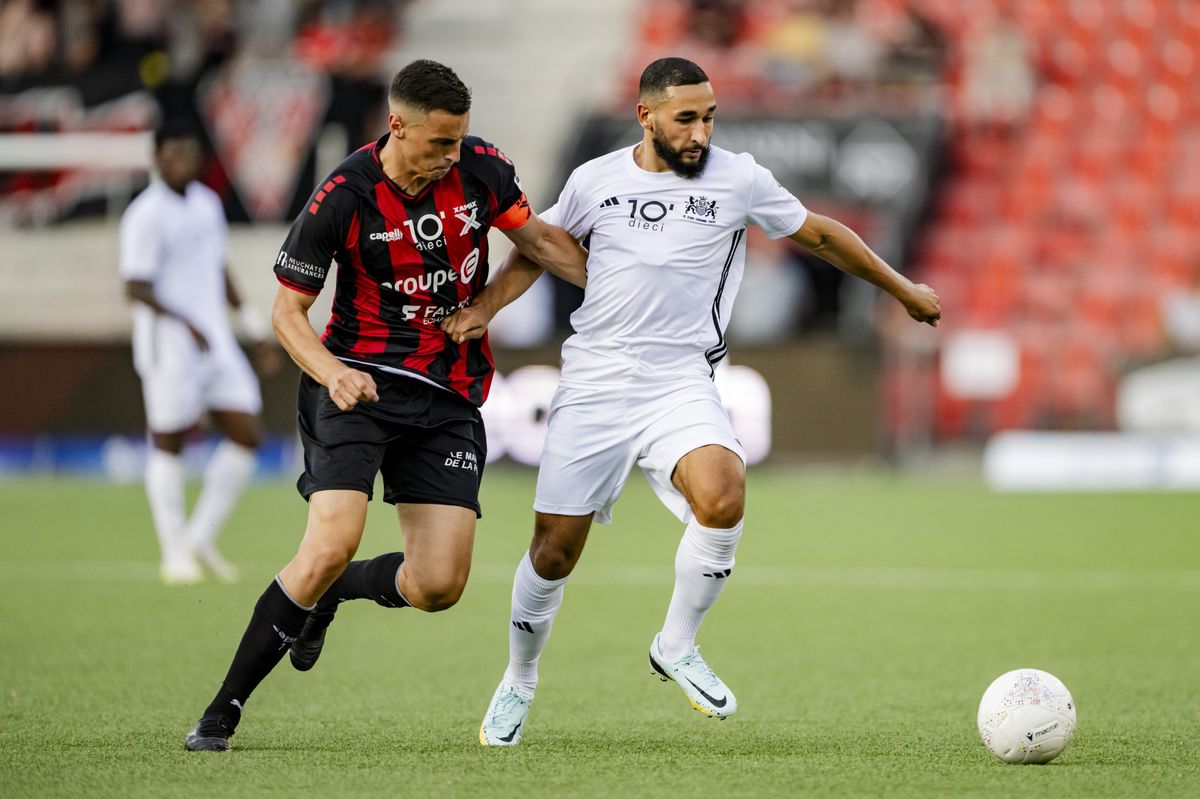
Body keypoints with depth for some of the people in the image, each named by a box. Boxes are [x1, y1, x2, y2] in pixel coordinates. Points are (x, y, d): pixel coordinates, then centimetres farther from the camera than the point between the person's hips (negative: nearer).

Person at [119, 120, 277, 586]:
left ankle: (201, 539, 13)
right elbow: (136, 287, -19)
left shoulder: (207, 203, 12)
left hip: (215, 342, 7)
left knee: (247, 436, 1)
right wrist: (184, 323, -32)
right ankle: (175, 555, 10)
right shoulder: (145, 216, -12)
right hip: (169, 349, -7)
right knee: (169, 444, 0)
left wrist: (255, 328, 22)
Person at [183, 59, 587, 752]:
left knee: (438, 586, -6)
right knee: (333, 543, -24)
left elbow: (538, 238, 16)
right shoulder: (342, 199, -14)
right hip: (361, 383, -4)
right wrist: (331, 373, -23)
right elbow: (287, 311, -6)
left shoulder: (480, 168, -3)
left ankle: (331, 592, 28)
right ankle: (223, 712, -12)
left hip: (450, 395, 4)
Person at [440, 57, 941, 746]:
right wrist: (483, 308, 1)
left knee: (722, 496, -30)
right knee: (555, 551, 0)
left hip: (682, 381, -1)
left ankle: (677, 647, -6)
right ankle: (519, 683, 27)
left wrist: (904, 290, 20)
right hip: (594, 381, 1)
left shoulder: (738, 180, -1)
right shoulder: (595, 180, 2)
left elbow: (822, 235, 12)